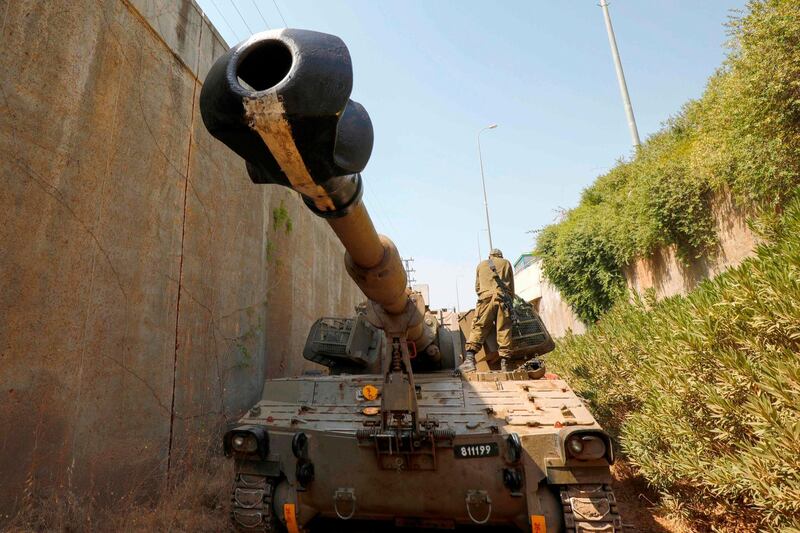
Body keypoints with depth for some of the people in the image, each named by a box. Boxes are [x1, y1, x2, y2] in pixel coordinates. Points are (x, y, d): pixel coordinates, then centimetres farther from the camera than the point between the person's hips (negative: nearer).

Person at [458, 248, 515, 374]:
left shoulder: (481, 264, 25)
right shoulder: (506, 263, 24)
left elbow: (477, 287, 25)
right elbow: (511, 287, 22)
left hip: (486, 297, 0)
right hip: (503, 297, 1)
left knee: (478, 327, -6)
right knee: (504, 330, 0)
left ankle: (469, 359, -20)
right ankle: (504, 363, -3)